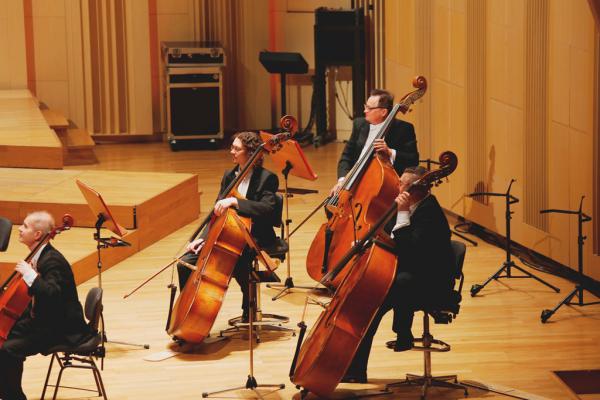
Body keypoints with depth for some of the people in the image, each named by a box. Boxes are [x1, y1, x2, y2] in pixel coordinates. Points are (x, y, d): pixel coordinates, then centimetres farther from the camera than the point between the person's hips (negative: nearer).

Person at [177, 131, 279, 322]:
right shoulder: (228, 176, 12)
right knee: (185, 263, -12)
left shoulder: (267, 178, -8)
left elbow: (267, 208, -25)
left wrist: (235, 201, -33)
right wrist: (203, 238, -3)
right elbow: (217, 213, 13)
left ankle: (249, 312, -7)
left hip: (255, 239, -6)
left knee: (238, 265, -36)